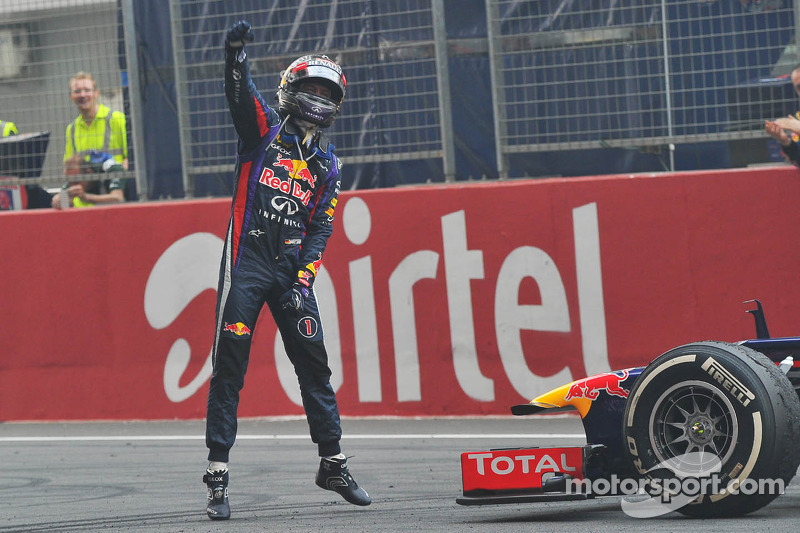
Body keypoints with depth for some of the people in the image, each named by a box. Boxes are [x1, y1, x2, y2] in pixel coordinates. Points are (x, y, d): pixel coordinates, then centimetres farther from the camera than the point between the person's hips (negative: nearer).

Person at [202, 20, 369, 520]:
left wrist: (304, 282, -4)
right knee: (230, 365, -7)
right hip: (247, 259, -4)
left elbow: (321, 229, 10)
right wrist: (236, 55, -33)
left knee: (314, 364, 5)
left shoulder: (327, 164, 16)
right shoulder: (265, 127, 7)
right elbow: (240, 95, -12)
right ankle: (218, 475, -6)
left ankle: (333, 463, 17)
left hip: (291, 267, 4)